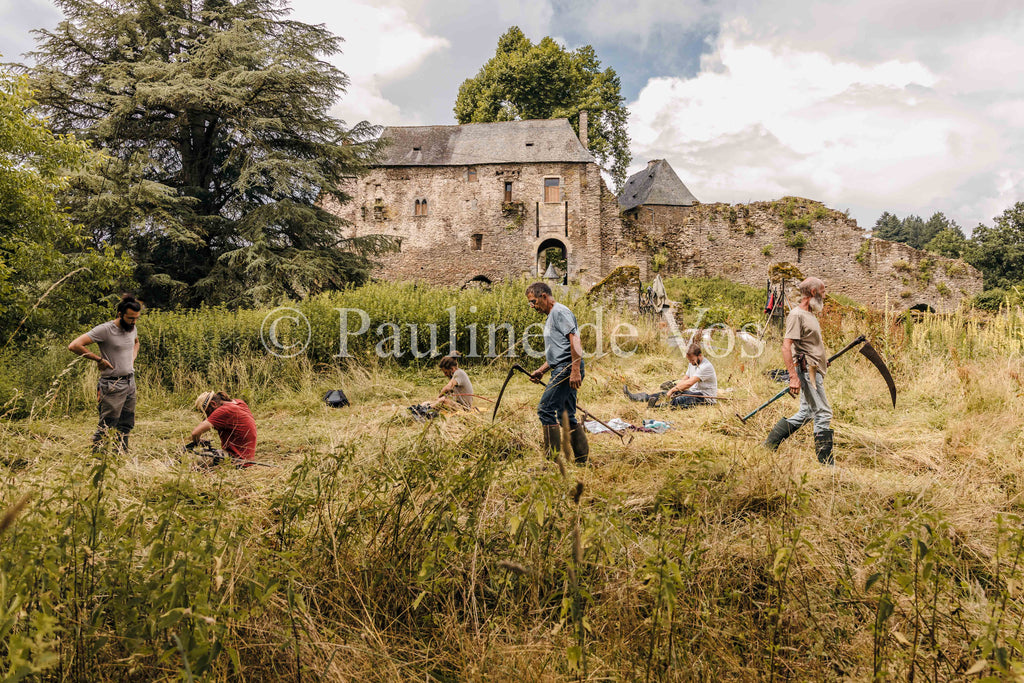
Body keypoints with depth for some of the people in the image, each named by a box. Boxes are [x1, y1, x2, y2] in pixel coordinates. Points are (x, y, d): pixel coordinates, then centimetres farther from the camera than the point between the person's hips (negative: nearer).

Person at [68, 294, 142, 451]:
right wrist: (99, 359, -16)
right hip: (113, 385, -7)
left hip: (130, 382, 7)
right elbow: (74, 346, -21)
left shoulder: (132, 328, 8)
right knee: (106, 427, -5)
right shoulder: (104, 330, -16)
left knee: (126, 426, 13)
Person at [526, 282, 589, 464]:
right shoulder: (551, 317, 25)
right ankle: (582, 458, 13)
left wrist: (575, 370, -24)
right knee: (567, 415, 10)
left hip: (568, 368, -10)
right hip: (563, 369, 10)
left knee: (546, 410, -13)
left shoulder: (560, 312, -6)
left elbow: (575, 341, -17)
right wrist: (541, 370, 21)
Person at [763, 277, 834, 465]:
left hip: (814, 371, 10)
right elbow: (786, 346, -22)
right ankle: (826, 463, 1)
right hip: (807, 370, -10)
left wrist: (822, 360, 25)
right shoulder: (796, 315, -14)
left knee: (805, 413, 14)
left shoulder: (810, 314, 17)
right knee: (823, 414, -6)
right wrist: (793, 377, -27)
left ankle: (769, 445, 18)